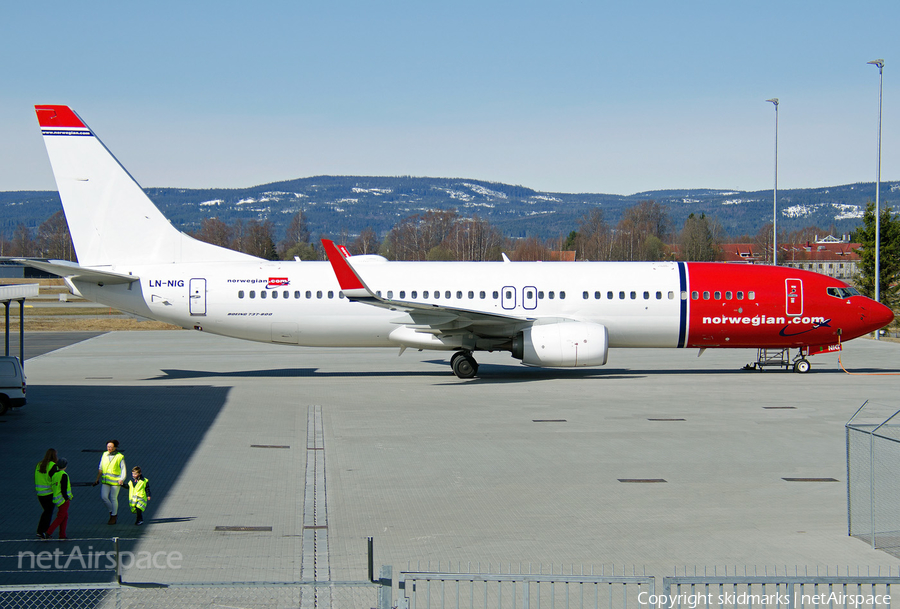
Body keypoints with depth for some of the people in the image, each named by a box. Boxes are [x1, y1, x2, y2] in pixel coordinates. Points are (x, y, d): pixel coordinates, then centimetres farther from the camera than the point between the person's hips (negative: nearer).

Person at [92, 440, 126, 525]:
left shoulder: (120, 457, -6)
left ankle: (113, 518, 16)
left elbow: (123, 470, -6)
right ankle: (111, 511, 21)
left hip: (115, 481, -4)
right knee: (103, 497, -5)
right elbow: (100, 468, 15)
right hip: (105, 481, 4)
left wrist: (121, 479, -21)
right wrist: (97, 479, 16)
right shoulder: (104, 455, 8)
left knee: (113, 498, 3)